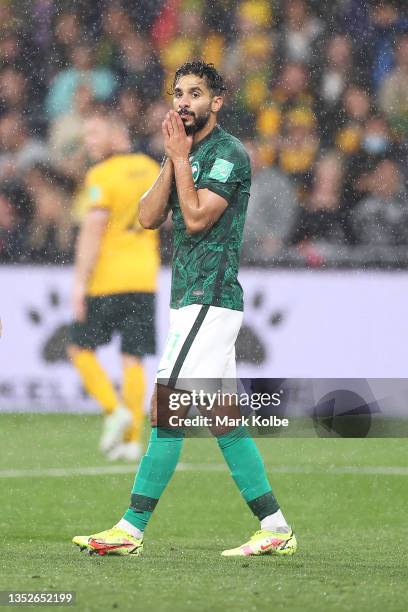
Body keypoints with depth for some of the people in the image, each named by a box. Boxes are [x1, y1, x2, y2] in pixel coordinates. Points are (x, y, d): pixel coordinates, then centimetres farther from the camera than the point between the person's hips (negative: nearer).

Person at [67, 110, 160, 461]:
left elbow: (93, 229, -16)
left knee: (81, 349, 7)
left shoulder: (102, 176, -9)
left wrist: (80, 281, -16)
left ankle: (115, 410, -10)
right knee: (133, 359, 4)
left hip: (107, 278, -6)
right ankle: (132, 440, -2)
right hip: (145, 277, 6)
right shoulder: (150, 169, 12)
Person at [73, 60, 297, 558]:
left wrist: (181, 156, -10)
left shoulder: (228, 153, -9)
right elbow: (148, 217, 8)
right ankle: (275, 529, 9)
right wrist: (172, 159, -1)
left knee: (166, 408, -12)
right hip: (190, 300, 10)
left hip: (209, 301, -10)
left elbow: (196, 217, -18)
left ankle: (132, 529, -13)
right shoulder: (188, 155, 18)